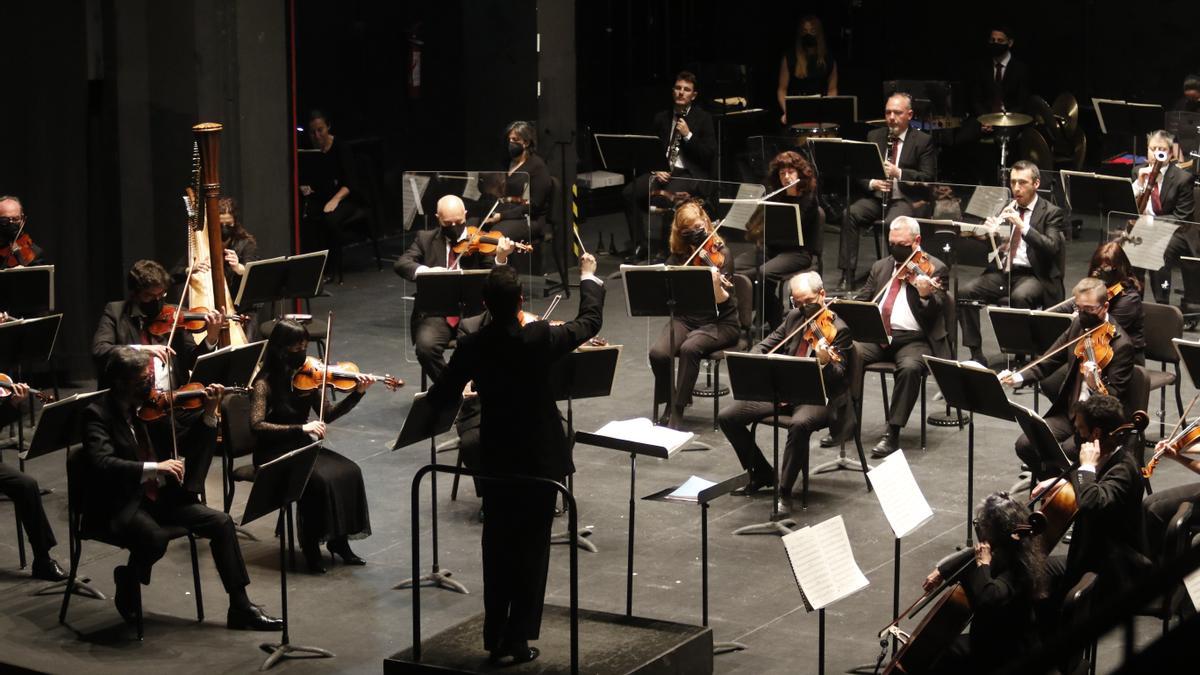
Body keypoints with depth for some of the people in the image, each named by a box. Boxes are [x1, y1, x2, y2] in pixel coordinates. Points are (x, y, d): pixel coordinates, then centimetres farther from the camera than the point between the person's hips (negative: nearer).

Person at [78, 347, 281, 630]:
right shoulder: (97, 414, -11)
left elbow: (186, 447, 12)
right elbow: (101, 463, -28)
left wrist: (209, 414, -3)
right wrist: (154, 467, -37)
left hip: (158, 497, 6)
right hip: (119, 505, -6)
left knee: (221, 522, -9)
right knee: (154, 539, -35)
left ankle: (240, 607, -3)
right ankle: (127, 587, -1)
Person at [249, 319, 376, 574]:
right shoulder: (265, 382, -15)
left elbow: (328, 415, 3)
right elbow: (257, 425, -26)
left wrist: (357, 394, -11)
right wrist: (301, 428, -33)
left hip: (302, 446, 6)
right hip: (274, 454, -6)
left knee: (349, 471, -17)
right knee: (318, 479, -30)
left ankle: (338, 540, -6)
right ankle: (311, 547, -13)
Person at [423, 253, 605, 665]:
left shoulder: (471, 347, -10)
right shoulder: (539, 338, -17)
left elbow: (442, 397, 0)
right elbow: (590, 322, -2)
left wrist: (431, 396, 24)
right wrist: (589, 277, 15)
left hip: (495, 458, 3)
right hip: (541, 459, -3)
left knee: (497, 549, 15)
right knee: (531, 550, 5)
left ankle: (495, 636, 18)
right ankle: (517, 639, 5)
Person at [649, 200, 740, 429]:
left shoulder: (720, 253, -7)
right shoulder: (679, 254, 7)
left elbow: (722, 302, -15)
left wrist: (716, 284, -36)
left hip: (719, 323, -4)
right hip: (685, 319, 4)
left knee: (689, 348, -35)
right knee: (658, 353, -26)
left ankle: (678, 413, -25)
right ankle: (668, 407, -5)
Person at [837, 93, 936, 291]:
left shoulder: (923, 140, 3)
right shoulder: (874, 136, 14)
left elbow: (929, 177, -4)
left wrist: (898, 173, -17)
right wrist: (871, 183, -11)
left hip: (905, 199, -4)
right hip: (876, 196, 4)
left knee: (893, 223, -36)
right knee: (850, 214, -26)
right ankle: (847, 276, -25)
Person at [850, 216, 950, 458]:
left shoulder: (935, 269, 0)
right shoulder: (880, 267, 17)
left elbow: (936, 312, -8)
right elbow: (861, 301, 21)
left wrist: (925, 295, -30)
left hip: (914, 339, -5)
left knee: (909, 368, -36)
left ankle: (892, 433, -28)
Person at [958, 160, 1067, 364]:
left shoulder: (1051, 213, 2)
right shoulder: (1005, 209, 16)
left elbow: (1052, 248, -14)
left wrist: (1023, 226, -23)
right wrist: (990, 231, -11)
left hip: (1033, 274, -5)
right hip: (1001, 271, 5)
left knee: (1020, 297, -38)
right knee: (963, 292, -20)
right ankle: (976, 353, -15)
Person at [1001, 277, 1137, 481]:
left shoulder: (1121, 344, -17)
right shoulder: (1077, 326, 3)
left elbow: (1113, 399, -19)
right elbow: (1048, 362, 8)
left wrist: (1096, 385, -41)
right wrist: (1018, 378, -10)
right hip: (1069, 412, 7)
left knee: (1059, 458, -27)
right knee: (1025, 445, -11)